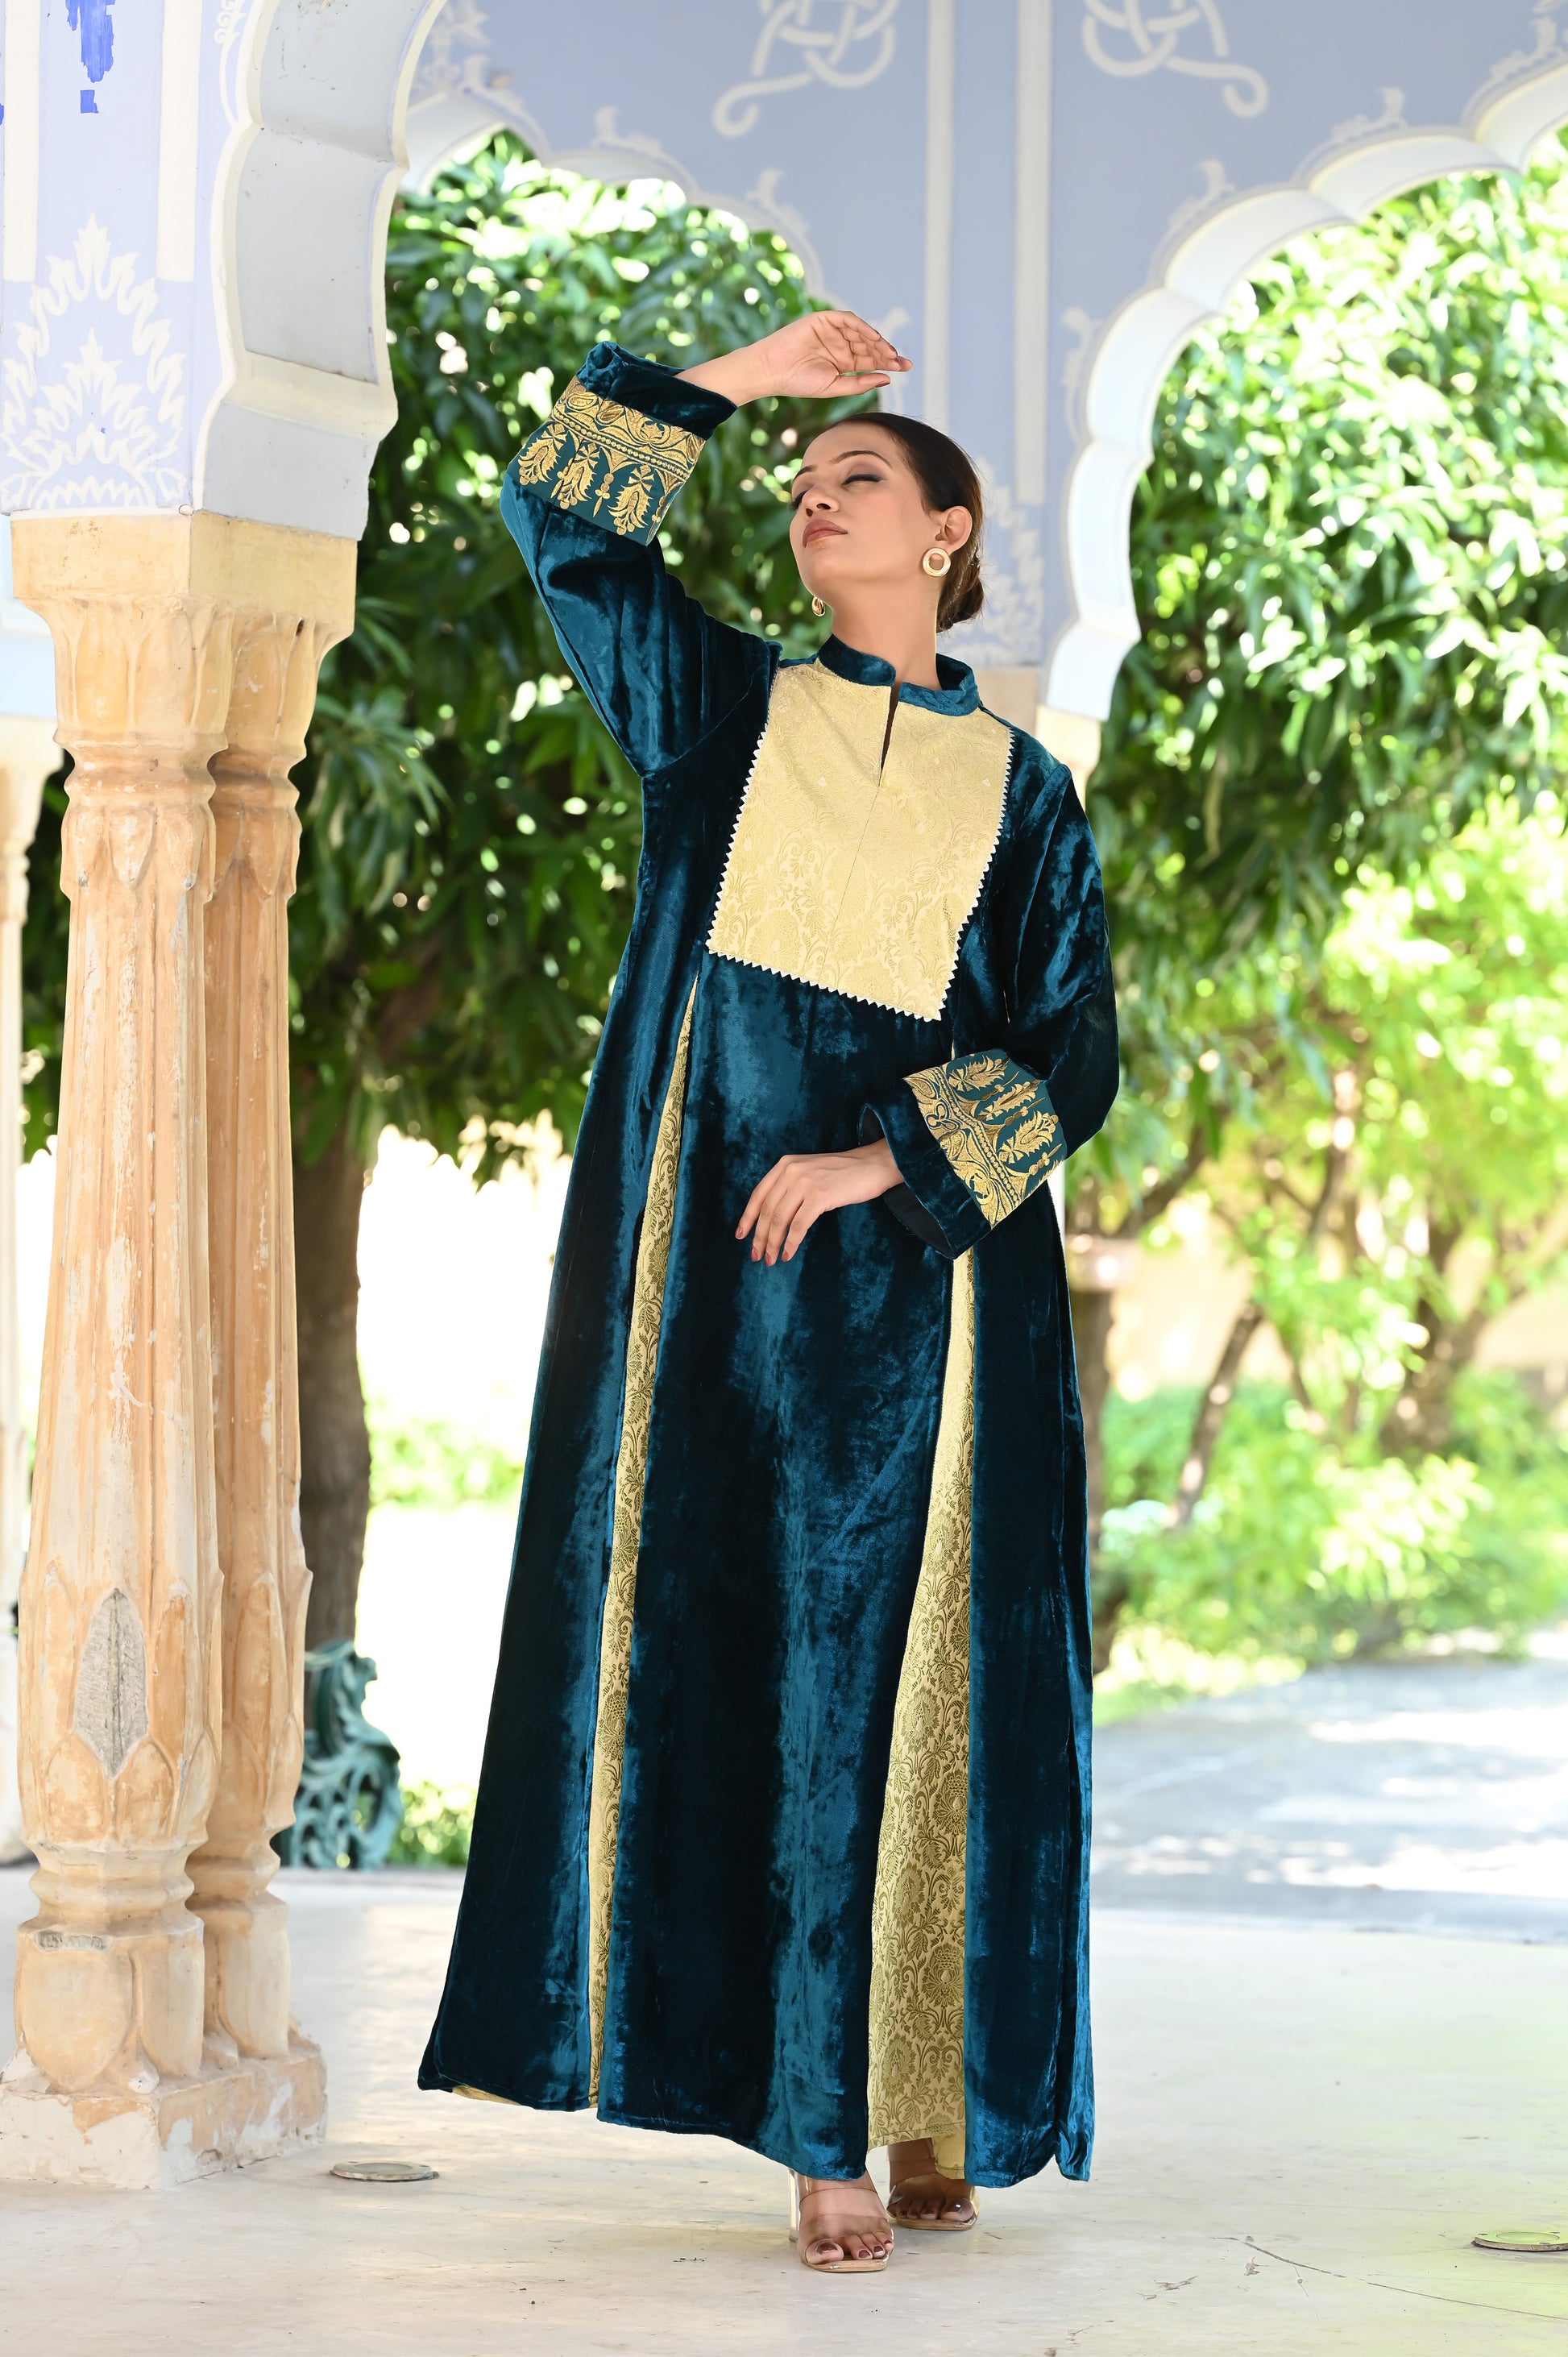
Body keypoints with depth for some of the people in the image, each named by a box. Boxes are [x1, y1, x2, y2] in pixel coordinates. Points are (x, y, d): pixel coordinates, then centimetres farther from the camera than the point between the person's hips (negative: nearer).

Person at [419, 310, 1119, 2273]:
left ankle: (926, 2107, 5)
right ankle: (820, 2125, -3)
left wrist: (886, 1160, -10)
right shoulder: (721, 707, 14)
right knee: (742, 1658, -4)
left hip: (925, 1272, 0)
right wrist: (747, 374, 5)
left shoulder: (1018, 789, 10)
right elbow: (558, 509, 7)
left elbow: (1073, 1060, 3)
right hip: (727, 1265, 1)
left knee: (912, 1677, -2)